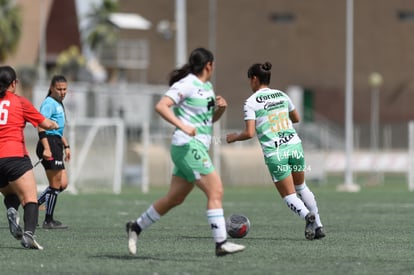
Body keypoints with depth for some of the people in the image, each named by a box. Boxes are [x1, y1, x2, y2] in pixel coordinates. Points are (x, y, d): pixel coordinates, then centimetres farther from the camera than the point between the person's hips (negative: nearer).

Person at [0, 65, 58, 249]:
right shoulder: (20, 103, 4)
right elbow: (45, 124, 13)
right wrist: (54, 124, 35)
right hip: (15, 157, -4)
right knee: (30, 199, -8)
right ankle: (29, 233, -32)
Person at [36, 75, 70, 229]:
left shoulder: (59, 104, 22)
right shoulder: (49, 103, -10)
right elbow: (41, 126, -22)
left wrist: (66, 146, 30)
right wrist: (46, 148, -29)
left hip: (56, 144, 10)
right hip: (49, 143, -10)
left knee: (62, 184, 9)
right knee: (56, 185, -5)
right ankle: (49, 221, 2)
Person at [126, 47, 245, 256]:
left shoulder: (207, 87, 16)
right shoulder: (186, 84, -11)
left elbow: (210, 118, 28)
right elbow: (161, 106, -20)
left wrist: (220, 108, 6)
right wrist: (183, 126, -30)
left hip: (198, 148, 10)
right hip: (188, 146, -10)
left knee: (175, 198, 13)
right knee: (216, 191, -15)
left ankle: (136, 227, 26)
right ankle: (221, 243, -16)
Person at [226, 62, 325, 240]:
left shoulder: (251, 103, -6)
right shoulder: (282, 95, 10)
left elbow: (250, 133, -13)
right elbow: (296, 118, 23)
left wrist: (234, 137, 6)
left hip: (274, 153, -5)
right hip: (294, 146, 5)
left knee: (288, 195, 5)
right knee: (301, 187, 24)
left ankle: (306, 214, -25)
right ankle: (318, 225, 17)